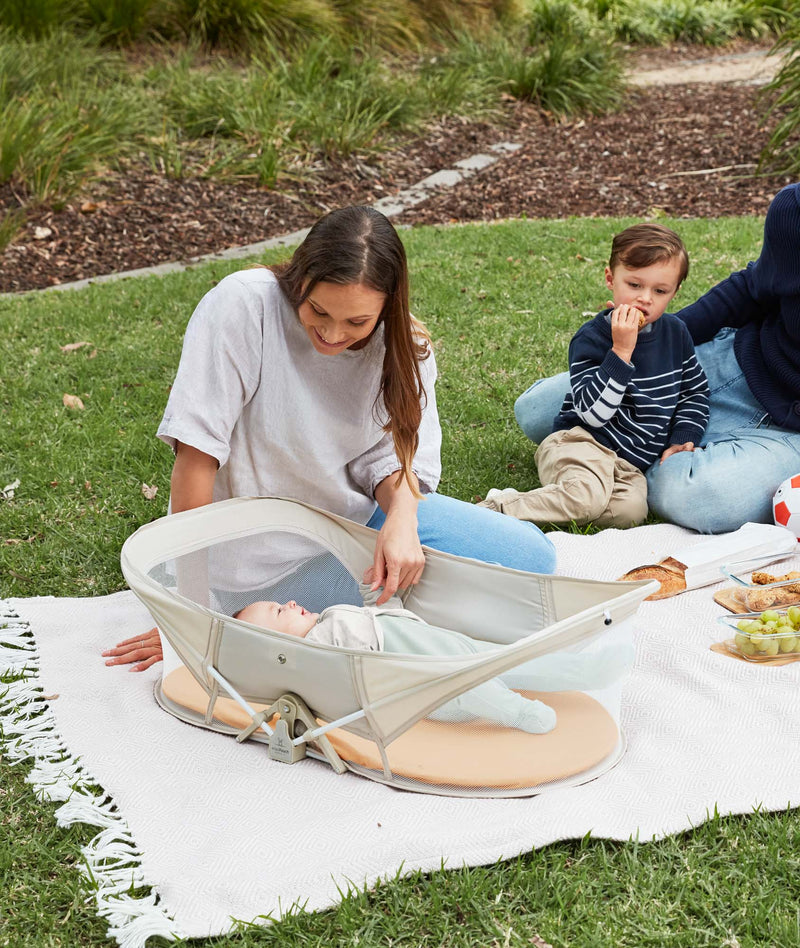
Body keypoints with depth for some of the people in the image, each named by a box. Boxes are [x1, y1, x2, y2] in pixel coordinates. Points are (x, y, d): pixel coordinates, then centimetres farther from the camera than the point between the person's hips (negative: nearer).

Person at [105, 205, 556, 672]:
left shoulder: (404, 345, -7)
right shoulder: (242, 305, -23)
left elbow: (392, 455, -3)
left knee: (530, 554, -10)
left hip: (360, 513, 4)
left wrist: (401, 518, -29)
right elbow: (197, 453, -23)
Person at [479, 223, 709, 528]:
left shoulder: (676, 333, 9)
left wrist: (682, 439, 6)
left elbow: (696, 391, 21)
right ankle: (501, 507, -19)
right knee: (587, 496, -37)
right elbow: (593, 412, -21)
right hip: (582, 443, -5)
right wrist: (621, 351, -26)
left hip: (630, 463, 5)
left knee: (631, 508, -28)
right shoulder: (592, 337, -10)